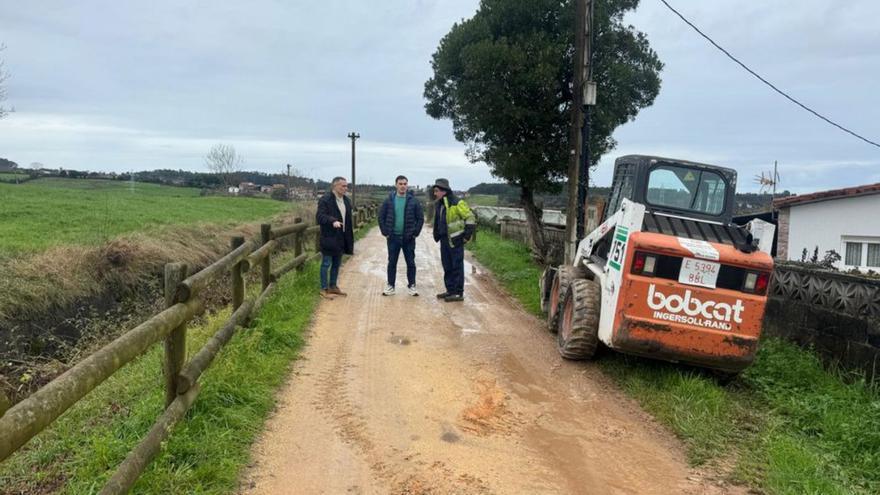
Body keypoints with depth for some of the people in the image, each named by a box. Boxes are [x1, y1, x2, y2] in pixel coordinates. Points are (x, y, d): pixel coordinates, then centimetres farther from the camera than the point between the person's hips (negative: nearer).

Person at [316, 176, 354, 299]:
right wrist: (332, 221, -37)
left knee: (337, 264, 16)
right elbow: (320, 217, -21)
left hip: (341, 238, 7)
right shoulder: (325, 200, -13)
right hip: (329, 238, -7)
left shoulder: (346, 200, 11)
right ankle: (324, 289, 11)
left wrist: (350, 239, 10)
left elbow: (348, 220, 13)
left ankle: (333, 286, 28)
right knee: (326, 264, 2)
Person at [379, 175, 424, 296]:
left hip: (409, 238, 0)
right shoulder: (389, 200, 0)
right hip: (393, 237, 1)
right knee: (392, 262, 8)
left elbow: (420, 218, 2)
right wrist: (385, 232, -2)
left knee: (411, 262, 6)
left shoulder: (413, 201, -2)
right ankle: (390, 285, 17)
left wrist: (415, 233, -4)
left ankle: (411, 285, 18)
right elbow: (381, 217, 4)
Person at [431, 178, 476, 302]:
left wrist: (467, 235, -14)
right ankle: (450, 290, 24)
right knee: (447, 267, 14)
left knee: (457, 267, -3)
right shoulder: (438, 204, 11)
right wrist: (437, 235, 20)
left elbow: (470, 218, -14)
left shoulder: (456, 203, -15)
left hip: (455, 241, -8)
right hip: (444, 240, 9)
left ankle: (459, 293, 2)